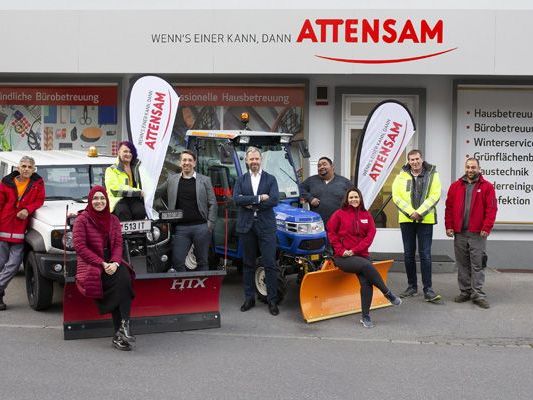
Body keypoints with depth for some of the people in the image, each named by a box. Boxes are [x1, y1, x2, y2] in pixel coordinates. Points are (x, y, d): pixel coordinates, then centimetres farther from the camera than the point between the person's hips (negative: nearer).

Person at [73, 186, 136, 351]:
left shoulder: (113, 220, 15)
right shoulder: (82, 219, 0)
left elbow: (118, 245, 8)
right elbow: (79, 246, -8)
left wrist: (114, 263, -14)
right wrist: (102, 264, -15)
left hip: (111, 263, 4)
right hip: (90, 264, -4)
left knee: (124, 277, -31)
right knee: (120, 281, -31)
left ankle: (122, 328, -34)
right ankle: (121, 330, -29)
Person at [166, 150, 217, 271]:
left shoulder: (205, 180, 6)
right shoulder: (172, 180, 10)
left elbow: (212, 203, 4)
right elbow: (169, 204, 11)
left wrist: (210, 225, -4)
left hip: (201, 227, -1)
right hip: (180, 228, 1)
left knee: (202, 261, 6)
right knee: (177, 261, -3)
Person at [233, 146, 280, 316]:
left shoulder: (270, 179, 6)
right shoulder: (241, 180, 10)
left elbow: (274, 200, -9)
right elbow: (236, 198, -7)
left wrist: (250, 204, -11)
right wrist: (259, 198, -14)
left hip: (266, 226, -2)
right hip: (246, 226, 2)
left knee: (270, 264, -3)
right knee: (248, 264, 10)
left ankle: (272, 300, 3)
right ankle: (249, 298, 18)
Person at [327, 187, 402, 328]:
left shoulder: (366, 215, 12)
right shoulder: (339, 214, 4)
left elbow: (371, 234, 3)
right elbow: (331, 233, 3)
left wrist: (355, 250, -9)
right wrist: (341, 250, -8)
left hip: (361, 254, 3)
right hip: (343, 258, -3)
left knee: (366, 282, -20)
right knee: (366, 265, -31)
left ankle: (365, 316, -8)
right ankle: (388, 294, -17)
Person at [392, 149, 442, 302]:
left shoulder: (432, 175, 1)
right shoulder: (402, 176, 5)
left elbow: (435, 196, -8)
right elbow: (396, 197, -3)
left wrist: (420, 212, -17)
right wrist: (410, 212, -14)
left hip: (426, 220, -2)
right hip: (406, 220, 2)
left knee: (425, 254, -4)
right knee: (408, 254, 8)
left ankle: (428, 289, 0)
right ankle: (412, 286, 19)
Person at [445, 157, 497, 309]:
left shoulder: (487, 187, 1)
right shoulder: (455, 186, 10)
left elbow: (491, 209, -4)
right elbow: (449, 207, 9)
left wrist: (486, 228, -12)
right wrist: (449, 226, 2)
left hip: (477, 234, -3)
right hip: (459, 233, 3)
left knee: (478, 265, -2)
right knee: (462, 264, 9)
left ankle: (478, 294, 1)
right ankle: (465, 292, 18)